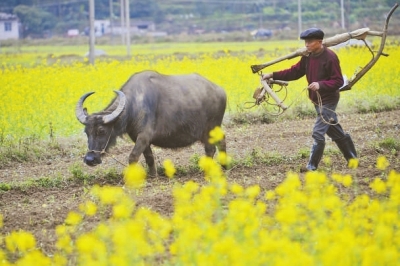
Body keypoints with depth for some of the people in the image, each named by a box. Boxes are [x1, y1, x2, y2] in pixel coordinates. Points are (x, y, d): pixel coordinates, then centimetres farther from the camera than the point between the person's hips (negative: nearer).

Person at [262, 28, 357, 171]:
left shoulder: (330, 57, -19)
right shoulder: (308, 57, 3)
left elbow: (338, 81, -18)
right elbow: (294, 72, 4)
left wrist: (320, 85, -33)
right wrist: (273, 75, -5)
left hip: (328, 100, -8)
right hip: (318, 101, 8)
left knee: (318, 132, -9)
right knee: (336, 133, 16)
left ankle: (312, 166, -3)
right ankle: (352, 159, 28)